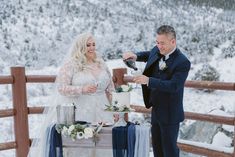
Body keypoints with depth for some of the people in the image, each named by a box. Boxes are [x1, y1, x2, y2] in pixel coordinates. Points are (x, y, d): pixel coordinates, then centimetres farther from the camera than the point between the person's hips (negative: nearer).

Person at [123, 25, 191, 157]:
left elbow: (173, 86, -30)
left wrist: (148, 80, -36)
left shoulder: (183, 62, -22)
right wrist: (135, 56, 1)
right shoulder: (157, 51, 0)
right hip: (156, 110, 8)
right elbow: (147, 55, 23)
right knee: (157, 146, 20)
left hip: (170, 113, -8)